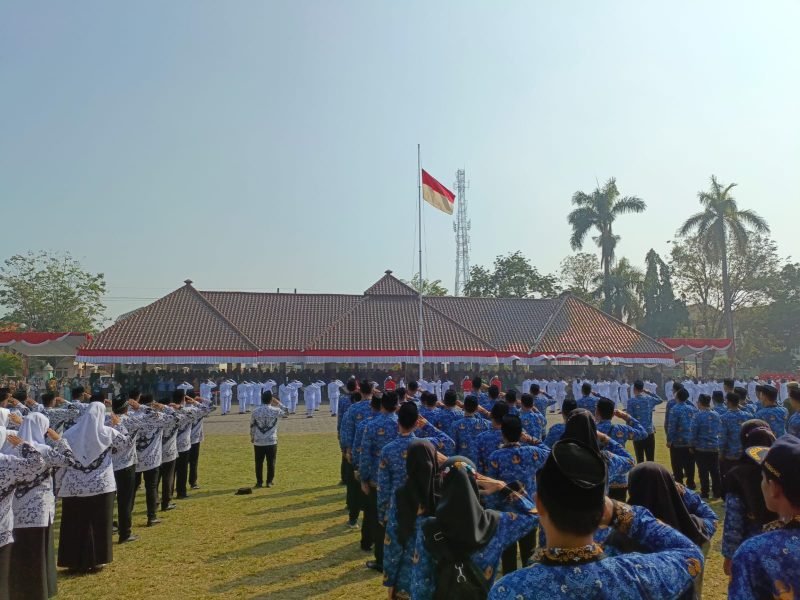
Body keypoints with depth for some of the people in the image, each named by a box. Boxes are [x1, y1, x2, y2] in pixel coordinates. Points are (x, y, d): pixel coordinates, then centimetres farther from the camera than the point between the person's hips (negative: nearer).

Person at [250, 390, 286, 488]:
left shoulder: (255, 411, -5)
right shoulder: (276, 411, -8)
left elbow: (252, 426, 5)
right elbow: (284, 412, 16)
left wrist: (252, 437, 20)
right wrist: (277, 403, 13)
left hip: (258, 442, 1)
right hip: (272, 441, -1)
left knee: (259, 463, 11)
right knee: (271, 463, 8)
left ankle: (259, 482, 15)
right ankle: (269, 482, 11)